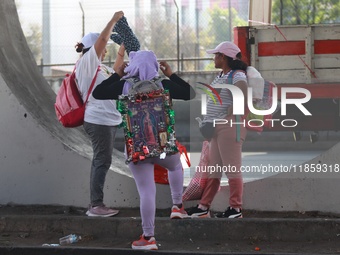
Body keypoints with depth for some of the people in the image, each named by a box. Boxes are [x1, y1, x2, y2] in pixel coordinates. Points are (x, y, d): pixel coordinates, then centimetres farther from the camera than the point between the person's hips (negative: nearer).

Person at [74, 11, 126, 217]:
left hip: (108, 120, 9)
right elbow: (102, 40, -17)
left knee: (101, 161, 9)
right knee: (102, 161, -11)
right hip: (98, 120, -9)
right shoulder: (86, 63, -7)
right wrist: (114, 19, -7)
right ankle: (96, 205, -10)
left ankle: (96, 204, 11)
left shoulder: (99, 67, 17)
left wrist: (123, 48, 24)